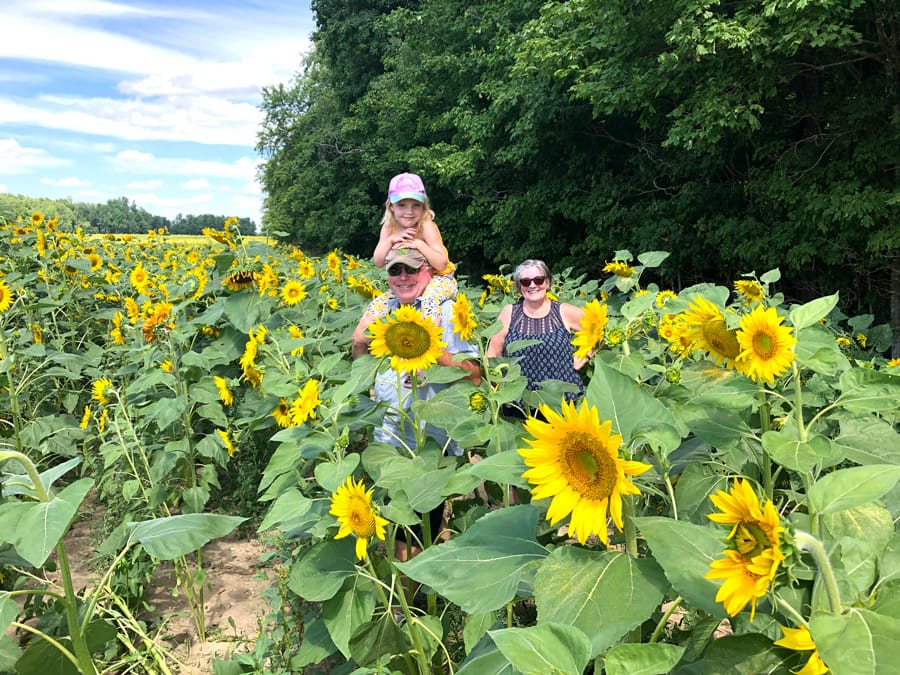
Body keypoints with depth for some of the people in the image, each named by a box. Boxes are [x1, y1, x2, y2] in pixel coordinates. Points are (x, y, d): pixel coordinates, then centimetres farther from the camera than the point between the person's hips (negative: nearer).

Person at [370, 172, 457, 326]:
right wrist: (391, 240, -23)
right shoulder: (389, 227, -4)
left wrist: (419, 244, -34)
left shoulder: (426, 226, -19)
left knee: (430, 298, -37)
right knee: (377, 305, -5)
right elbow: (378, 263, -9)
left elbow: (441, 264, -24)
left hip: (438, 279, -6)